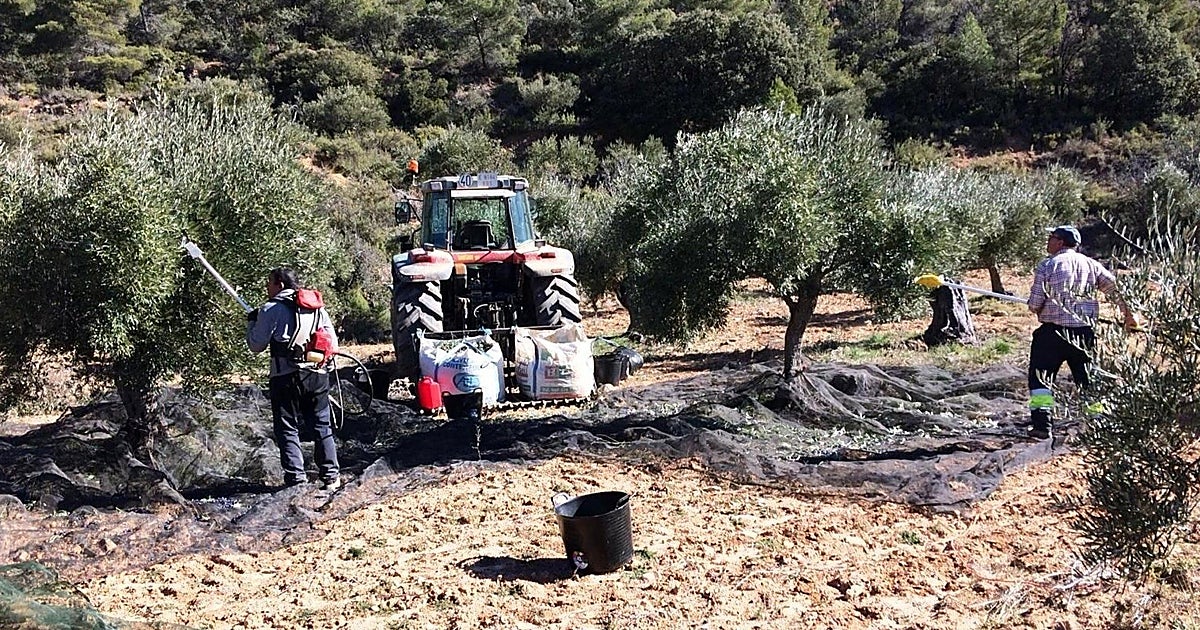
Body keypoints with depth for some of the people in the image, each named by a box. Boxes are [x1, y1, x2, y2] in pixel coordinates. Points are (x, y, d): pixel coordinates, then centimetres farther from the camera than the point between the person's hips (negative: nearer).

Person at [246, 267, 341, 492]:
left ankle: (296, 480, -3)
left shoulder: (272, 309, -5)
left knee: (288, 430, 2)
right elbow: (333, 341, 14)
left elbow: (256, 345, -2)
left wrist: (253, 323, 14)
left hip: (287, 377, -5)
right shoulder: (318, 307, 12)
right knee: (321, 427, 12)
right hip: (318, 375, 5)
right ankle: (330, 477, 12)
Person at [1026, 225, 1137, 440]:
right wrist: (1128, 315, 20)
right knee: (1087, 379, 15)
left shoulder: (1047, 265, -5)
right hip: (1084, 332, 4)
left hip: (1053, 331, -4)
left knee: (1040, 376, 2)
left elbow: (1034, 304, -8)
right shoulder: (1091, 265, 7)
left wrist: (1036, 310, 15)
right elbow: (1116, 289, 9)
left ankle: (1042, 423, -7)